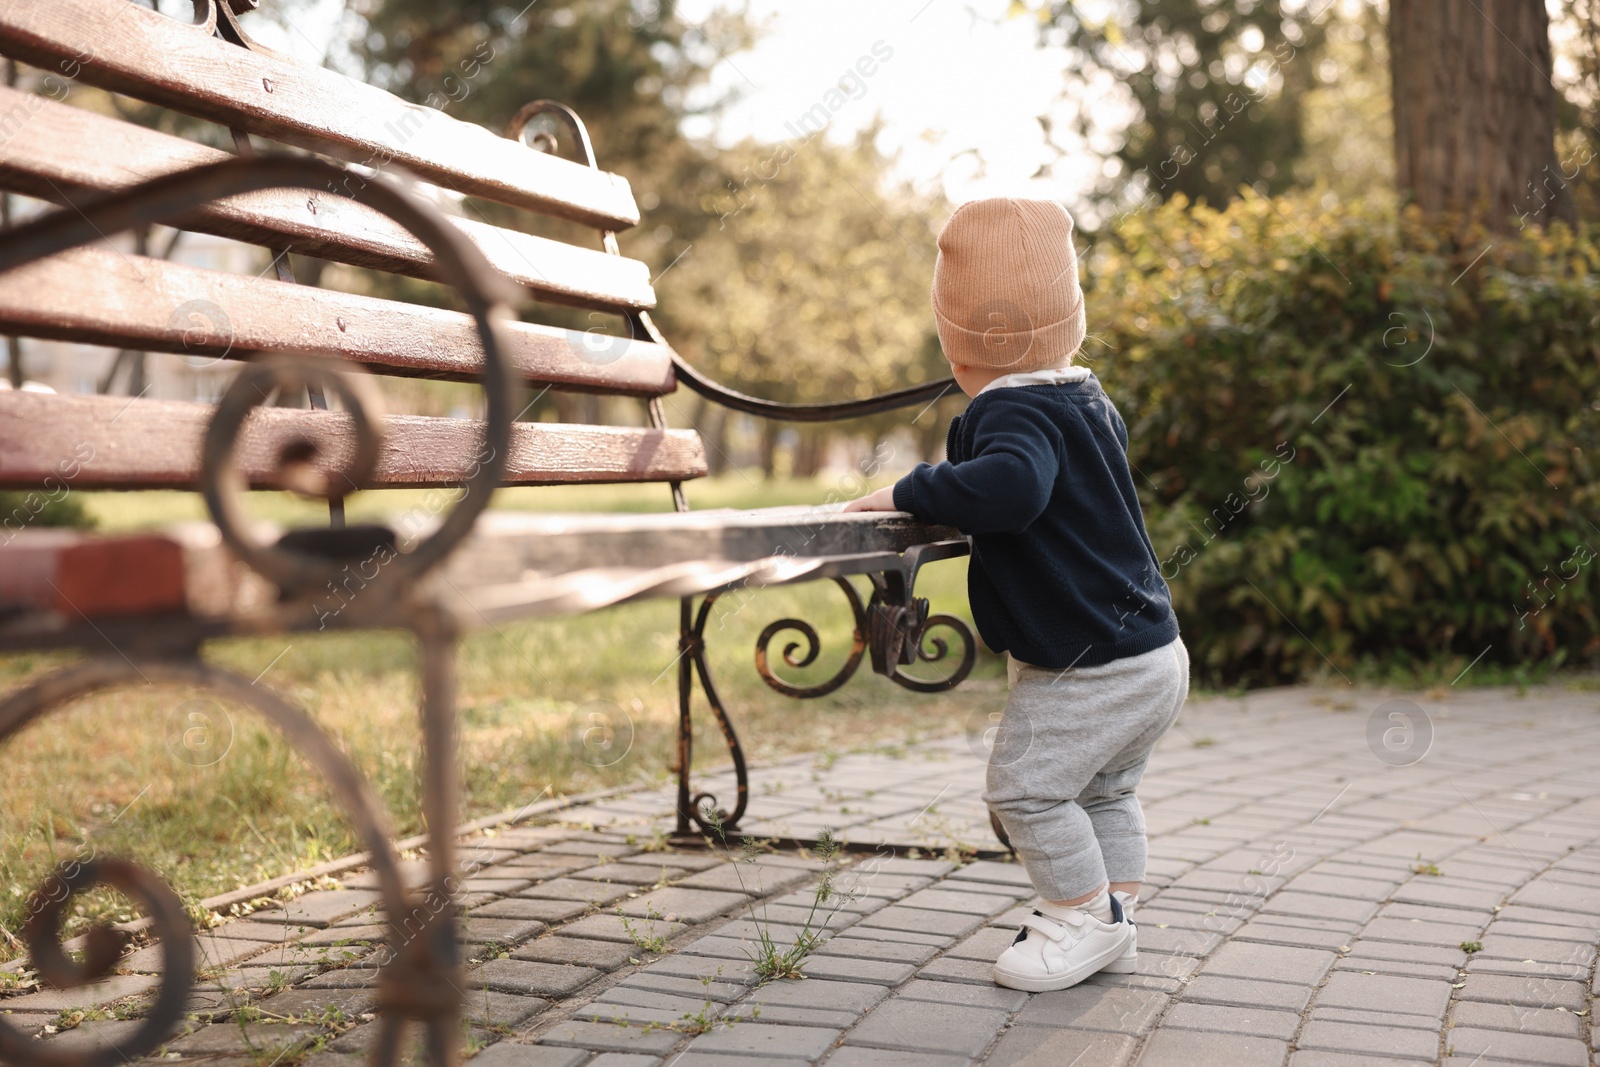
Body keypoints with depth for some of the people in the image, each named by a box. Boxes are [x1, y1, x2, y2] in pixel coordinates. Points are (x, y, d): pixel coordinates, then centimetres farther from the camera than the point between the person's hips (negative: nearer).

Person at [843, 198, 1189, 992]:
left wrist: (909, 493, -31)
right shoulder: (1087, 398, 9)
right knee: (1103, 791, 22)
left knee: (1025, 784, -3)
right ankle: (1111, 915, 30)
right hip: (1152, 654, 10)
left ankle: (1085, 919, 8)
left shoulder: (1014, 412, -21)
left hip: (1090, 669, -10)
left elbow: (1011, 488, -44)